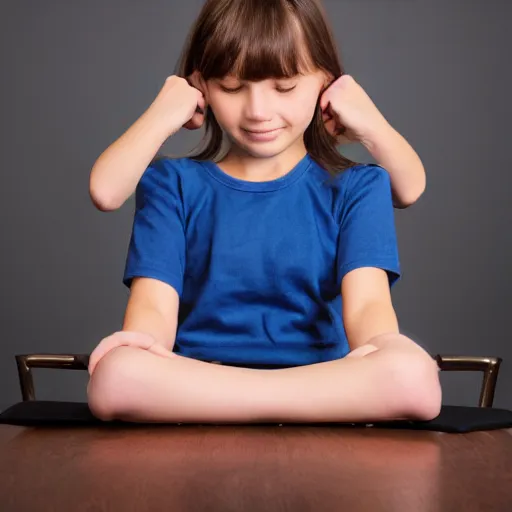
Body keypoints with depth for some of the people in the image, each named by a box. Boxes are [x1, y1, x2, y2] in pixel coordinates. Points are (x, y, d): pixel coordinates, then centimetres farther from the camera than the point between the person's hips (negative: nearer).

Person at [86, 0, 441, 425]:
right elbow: (155, 302, -3)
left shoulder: (353, 188, 11)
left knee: (414, 377, -33)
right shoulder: (174, 183, 11)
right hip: (192, 383, 2)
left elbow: (367, 302, -3)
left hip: (323, 382, -1)